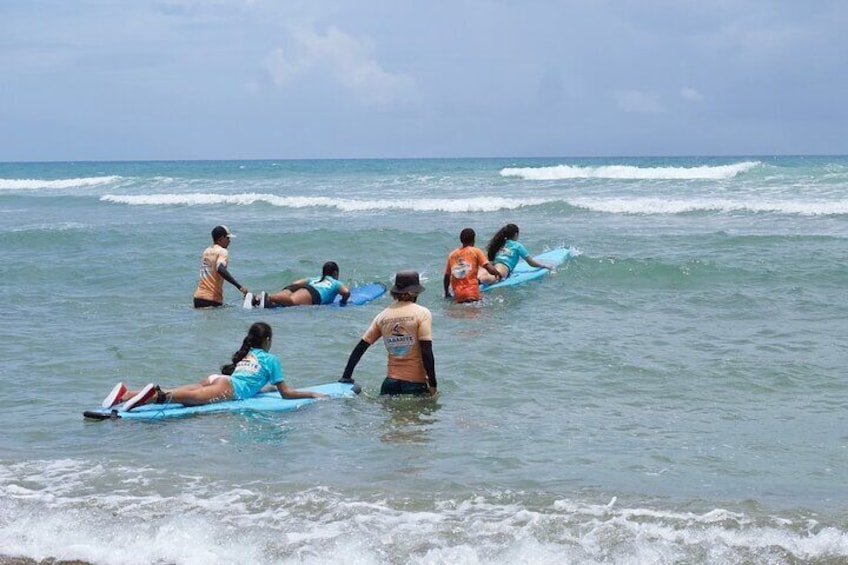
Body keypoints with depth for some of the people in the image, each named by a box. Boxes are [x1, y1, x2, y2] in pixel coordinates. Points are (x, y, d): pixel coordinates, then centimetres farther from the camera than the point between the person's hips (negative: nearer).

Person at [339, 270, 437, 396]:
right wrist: (432, 384, -5)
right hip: (415, 383, -4)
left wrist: (346, 376, 19)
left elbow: (360, 348, 9)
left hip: (390, 382, 4)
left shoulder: (383, 315, 8)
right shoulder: (422, 313, -4)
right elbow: (426, 353, -11)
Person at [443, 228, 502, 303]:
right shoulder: (476, 251, 7)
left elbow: (447, 276, 22)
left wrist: (447, 294, 35)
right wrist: (497, 274, 20)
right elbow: (490, 269, -1)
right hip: (472, 295, -4)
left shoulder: (452, 254, 17)